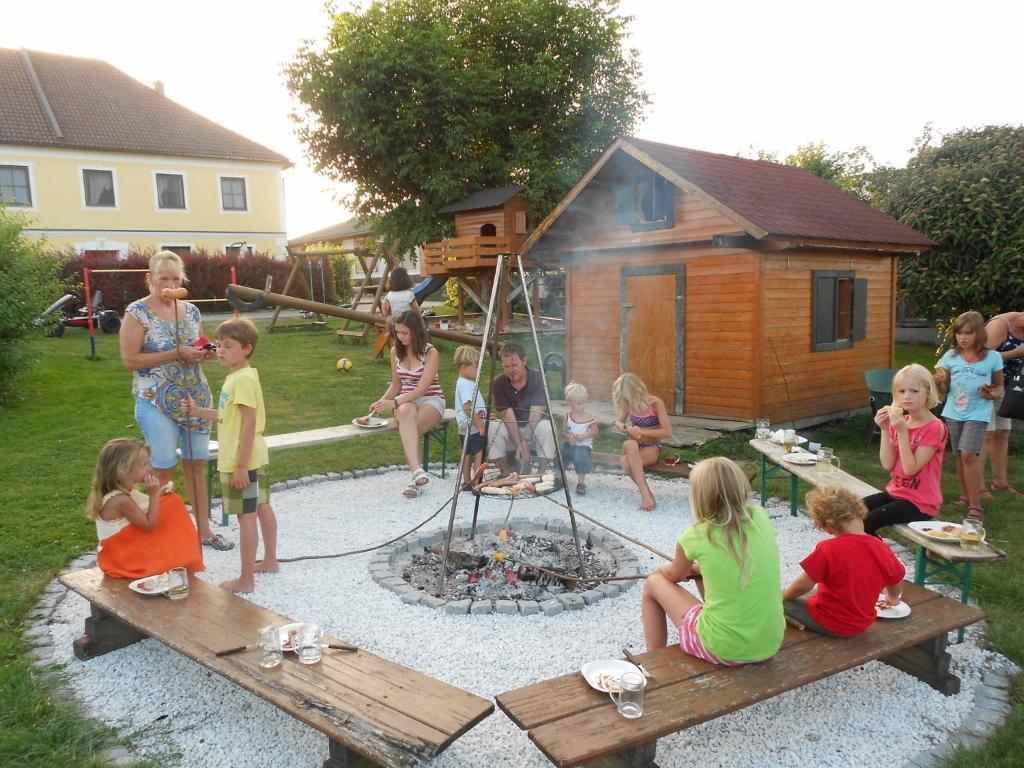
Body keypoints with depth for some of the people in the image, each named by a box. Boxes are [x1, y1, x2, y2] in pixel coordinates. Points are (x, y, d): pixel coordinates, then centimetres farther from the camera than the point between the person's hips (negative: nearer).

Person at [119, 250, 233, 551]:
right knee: (163, 470, 2)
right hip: (157, 402, -5)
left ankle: (204, 529, 22)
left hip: (196, 398, 5)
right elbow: (129, 359, -13)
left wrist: (204, 352, -4)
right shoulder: (137, 312, -8)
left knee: (196, 464, 11)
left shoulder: (191, 310, 7)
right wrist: (176, 354, -20)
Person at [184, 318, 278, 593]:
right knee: (262, 508, 19)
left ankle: (246, 579, 7)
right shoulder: (236, 376, 11)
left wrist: (241, 465, -24)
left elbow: (250, 423, -24)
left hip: (242, 461, -10)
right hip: (255, 457, 10)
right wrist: (199, 411, 14)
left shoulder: (243, 379, -20)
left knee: (246, 516, -2)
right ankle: (269, 560, 34)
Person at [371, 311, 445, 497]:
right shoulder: (396, 351, 9)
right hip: (405, 401, 3)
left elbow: (422, 388, -17)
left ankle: (415, 478, -35)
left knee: (408, 428, -36)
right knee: (406, 413, -37)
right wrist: (382, 401, -3)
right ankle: (418, 471, -50)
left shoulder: (431, 353, -9)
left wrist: (394, 403, -26)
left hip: (431, 401, -3)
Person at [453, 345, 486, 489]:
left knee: (468, 455, 15)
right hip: (473, 428, -10)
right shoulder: (466, 384, -17)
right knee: (479, 456, -6)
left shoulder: (462, 383, 15)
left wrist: (484, 415, 22)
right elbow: (468, 408, -24)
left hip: (466, 429, 10)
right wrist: (480, 425, -22)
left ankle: (467, 482, 22)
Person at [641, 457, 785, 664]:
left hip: (725, 651, -5)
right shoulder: (760, 518, -4)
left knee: (653, 584, 17)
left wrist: (661, 570, 31)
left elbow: (674, 575, 9)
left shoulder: (695, 537, -13)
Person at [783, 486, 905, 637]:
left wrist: (782, 595, 3)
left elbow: (803, 585, -17)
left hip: (829, 624, -6)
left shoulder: (828, 549, -25)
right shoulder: (882, 549, -10)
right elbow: (896, 583, 7)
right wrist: (892, 599, 30)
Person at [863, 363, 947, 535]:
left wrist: (902, 431, -24)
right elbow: (887, 464, -3)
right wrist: (884, 429, -11)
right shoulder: (898, 421, 5)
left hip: (920, 503, -7)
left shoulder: (934, 427, -15)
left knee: (864, 523, -20)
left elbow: (911, 469, -20)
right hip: (895, 492, 7)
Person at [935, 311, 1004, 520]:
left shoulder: (992, 357, -5)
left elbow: (999, 386, 7)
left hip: (978, 413, -3)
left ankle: (975, 505, -9)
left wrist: (993, 394, -16)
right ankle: (966, 497, 28)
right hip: (953, 413, 4)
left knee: (969, 454, -16)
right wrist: (940, 381, -17)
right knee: (960, 456, 11)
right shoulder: (951, 356, 1)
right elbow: (945, 387, 6)